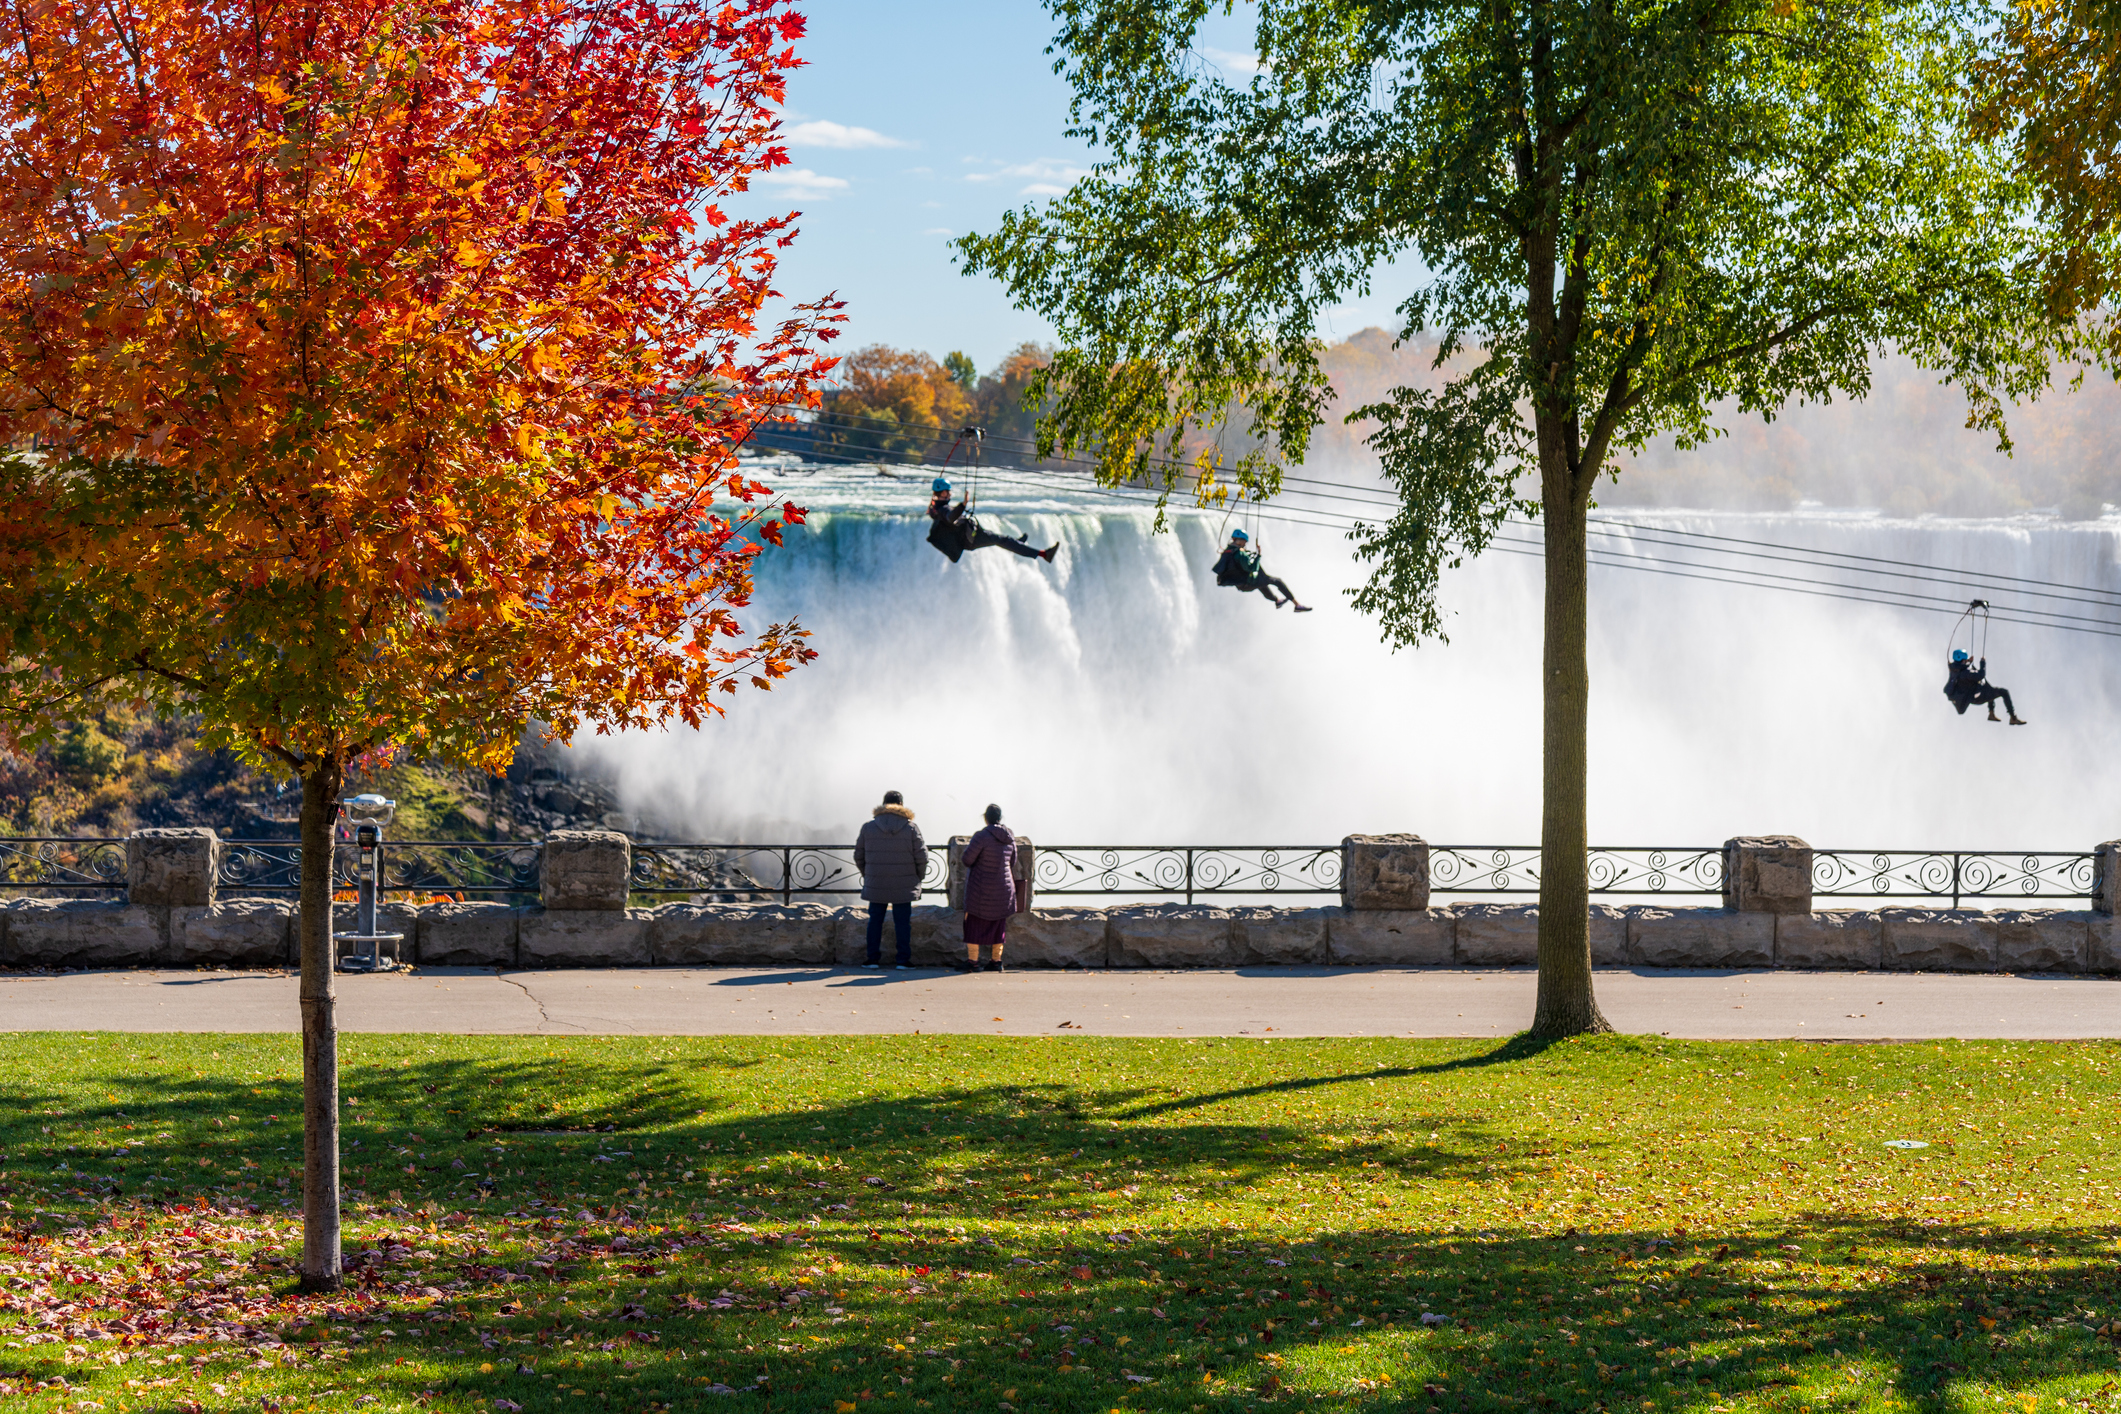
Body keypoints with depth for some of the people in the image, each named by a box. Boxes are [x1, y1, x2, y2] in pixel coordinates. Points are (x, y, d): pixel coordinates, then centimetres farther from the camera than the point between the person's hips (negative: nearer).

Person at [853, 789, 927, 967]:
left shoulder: (868, 827, 0)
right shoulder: (911, 827, -4)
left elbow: (859, 855, 6)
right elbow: (921, 856, -4)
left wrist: (866, 874, 22)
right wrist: (919, 876, 12)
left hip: (876, 884, 1)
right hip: (903, 886, -1)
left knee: (875, 920, 10)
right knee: (902, 921, 5)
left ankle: (873, 958, 10)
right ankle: (904, 959, 4)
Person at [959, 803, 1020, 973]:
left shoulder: (982, 836, -18)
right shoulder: (1010, 837, 0)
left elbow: (968, 859, -15)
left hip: (981, 887, -5)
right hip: (1004, 886, 5)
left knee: (975, 923, 4)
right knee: (998, 924, 15)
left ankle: (972, 961, 2)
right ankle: (996, 960, 16)